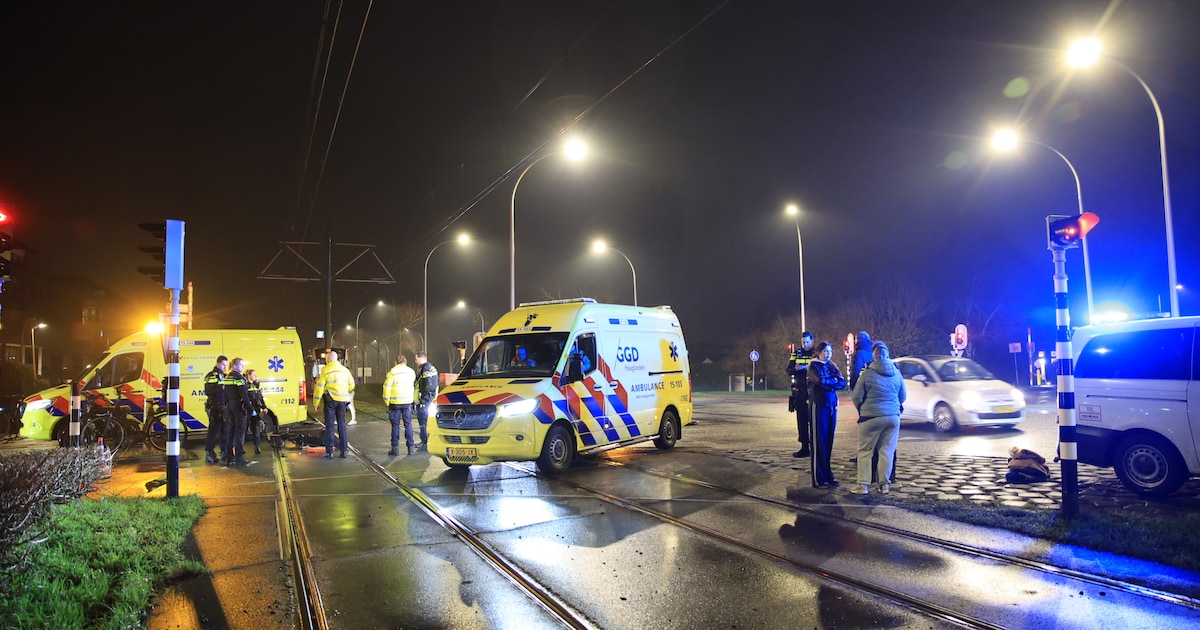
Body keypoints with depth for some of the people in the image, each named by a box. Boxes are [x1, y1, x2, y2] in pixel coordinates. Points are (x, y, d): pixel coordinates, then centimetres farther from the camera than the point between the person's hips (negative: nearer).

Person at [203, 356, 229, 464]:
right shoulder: (211, 376, -8)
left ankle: (225, 451, 22)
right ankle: (209, 454, -1)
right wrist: (221, 388, -27)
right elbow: (208, 391, -20)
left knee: (224, 430, 13)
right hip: (214, 407, -8)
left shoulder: (223, 376, 18)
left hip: (223, 407, 8)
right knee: (213, 430, -6)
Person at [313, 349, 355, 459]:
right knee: (342, 425, 10)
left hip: (330, 400, -4)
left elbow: (319, 387, -7)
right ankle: (343, 451, 10)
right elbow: (351, 385, 18)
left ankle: (329, 452, 0)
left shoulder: (325, 370, -6)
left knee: (330, 426, 1)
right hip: (342, 400, 4)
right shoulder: (345, 370, 10)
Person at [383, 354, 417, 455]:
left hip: (395, 402, -2)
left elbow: (386, 387, -8)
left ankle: (395, 448, 6)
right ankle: (410, 448, 5)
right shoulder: (411, 372, 4)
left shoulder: (392, 373, -8)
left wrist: (387, 401, 1)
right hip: (408, 402, 3)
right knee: (408, 424, 7)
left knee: (395, 425, 4)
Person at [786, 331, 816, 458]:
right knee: (801, 420, 6)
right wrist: (795, 369, -16)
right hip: (799, 392, 4)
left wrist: (809, 368, -25)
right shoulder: (796, 354, 10)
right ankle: (804, 448, 13)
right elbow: (789, 370, 6)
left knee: (813, 420, -3)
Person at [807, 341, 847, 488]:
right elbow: (821, 381, -19)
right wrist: (834, 381, -3)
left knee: (829, 442, 9)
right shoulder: (814, 366, -2)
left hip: (832, 405, 6)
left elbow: (843, 382, 3)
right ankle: (819, 480, -1)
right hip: (819, 405, -6)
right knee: (819, 442, -4)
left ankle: (828, 475, 18)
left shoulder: (832, 366, 16)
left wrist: (828, 383, -10)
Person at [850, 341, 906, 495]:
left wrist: (861, 410, 14)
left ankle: (863, 484, 5)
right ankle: (884, 484, 14)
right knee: (887, 450, 10)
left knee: (865, 450, 4)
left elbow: (857, 396, -5)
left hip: (871, 416, -4)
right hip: (893, 417, 4)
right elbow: (903, 396, 14)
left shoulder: (867, 373, -9)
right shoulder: (897, 373, 4)